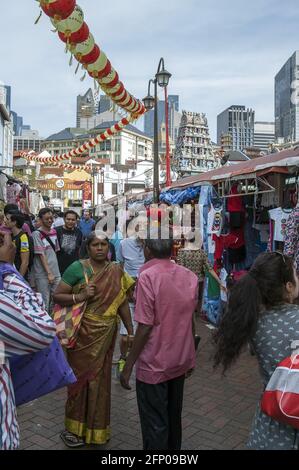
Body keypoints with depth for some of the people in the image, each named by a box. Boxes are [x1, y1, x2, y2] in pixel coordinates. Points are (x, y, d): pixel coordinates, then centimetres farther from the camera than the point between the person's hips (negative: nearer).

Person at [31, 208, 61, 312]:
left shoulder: (54, 232, 7)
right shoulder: (37, 234, -11)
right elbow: (41, 255, -14)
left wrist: (55, 271, 10)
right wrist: (49, 273, -16)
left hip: (56, 272, 6)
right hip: (42, 274, -6)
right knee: (44, 302, 2)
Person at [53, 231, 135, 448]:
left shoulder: (116, 271, 2)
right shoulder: (77, 268, -9)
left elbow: (122, 303, 6)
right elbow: (57, 296, -8)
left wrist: (131, 331, 7)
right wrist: (80, 296, -24)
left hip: (106, 335, 3)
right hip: (83, 334, -3)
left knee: (100, 377, 15)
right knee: (81, 377, 8)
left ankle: (97, 427, 35)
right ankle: (73, 427, 28)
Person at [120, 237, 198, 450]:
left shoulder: (148, 276, -19)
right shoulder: (190, 276, 0)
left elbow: (145, 327, -21)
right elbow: (189, 319, 9)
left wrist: (128, 365, -12)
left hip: (155, 363, -6)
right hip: (181, 359, 6)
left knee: (155, 423, 9)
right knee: (174, 416, 23)